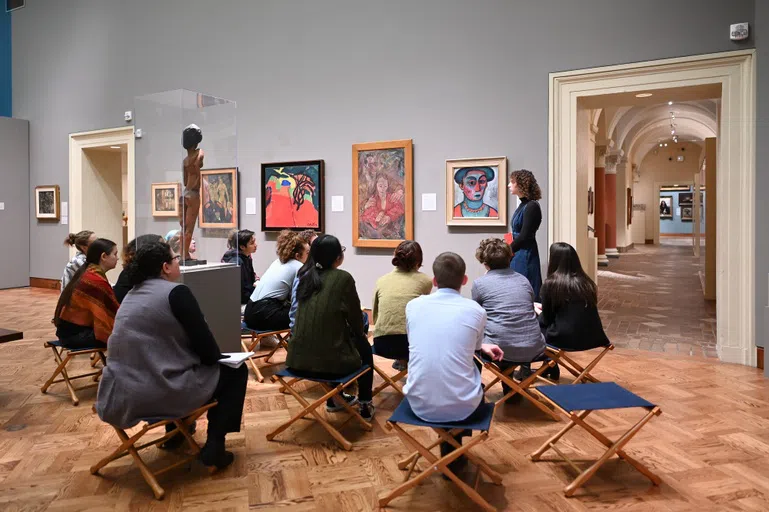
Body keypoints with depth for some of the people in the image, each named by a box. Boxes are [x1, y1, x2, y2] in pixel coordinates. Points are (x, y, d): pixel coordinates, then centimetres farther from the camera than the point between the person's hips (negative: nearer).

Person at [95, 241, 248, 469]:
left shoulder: (132, 294, 13)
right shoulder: (176, 292, -12)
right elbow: (208, 351, -11)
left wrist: (207, 357, 26)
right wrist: (216, 356, 12)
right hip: (157, 396, -8)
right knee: (235, 371, 9)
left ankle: (175, 432, 44)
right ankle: (214, 446, 6)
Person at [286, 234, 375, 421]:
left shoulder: (305, 276, 7)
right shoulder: (343, 278, -11)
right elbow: (355, 317, 0)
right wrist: (360, 333, 21)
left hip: (298, 358, 6)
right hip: (328, 359, -5)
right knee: (364, 347, 25)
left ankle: (335, 398, 46)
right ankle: (365, 406, 30)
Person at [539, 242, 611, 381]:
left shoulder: (550, 283, -8)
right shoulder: (587, 282, 8)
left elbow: (547, 318, 3)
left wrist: (538, 311, 26)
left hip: (566, 339, -6)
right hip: (593, 337, 6)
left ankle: (551, 370, 31)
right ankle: (549, 367, 35)